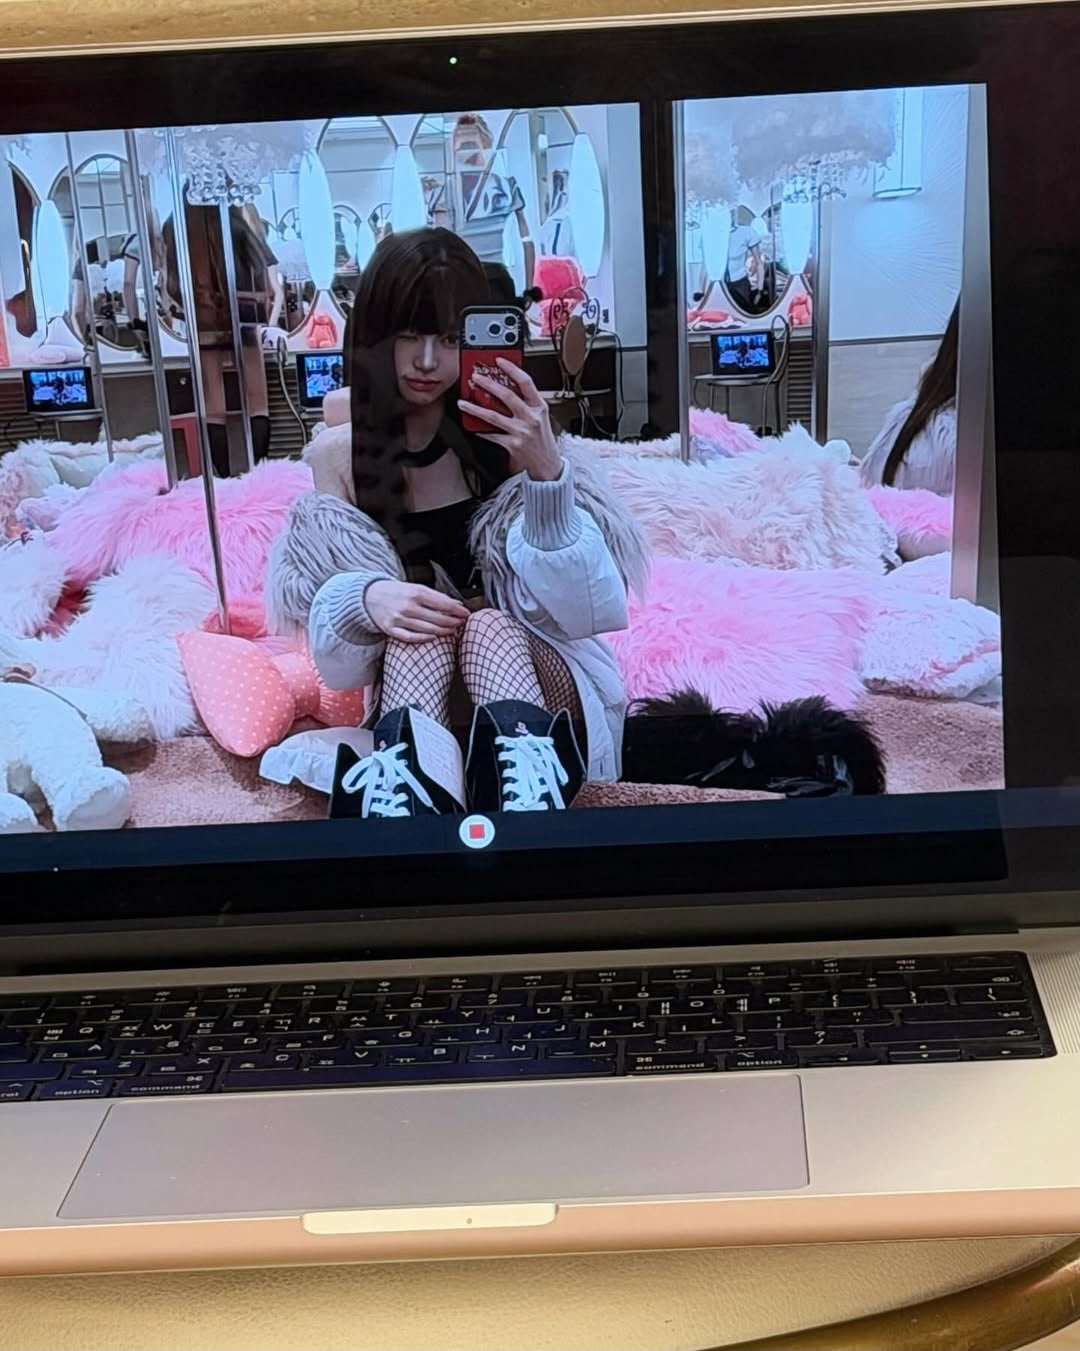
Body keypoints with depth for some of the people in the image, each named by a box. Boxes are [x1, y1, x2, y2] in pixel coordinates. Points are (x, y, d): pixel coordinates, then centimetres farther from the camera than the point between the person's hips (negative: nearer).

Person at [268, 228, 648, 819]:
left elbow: (582, 605, -13)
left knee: (487, 629, -33)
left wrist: (547, 472, -28)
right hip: (411, 688, 1)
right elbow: (329, 635, -2)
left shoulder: (509, 435, -6)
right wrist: (367, 599, -27)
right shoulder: (335, 455, 0)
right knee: (416, 633, -32)